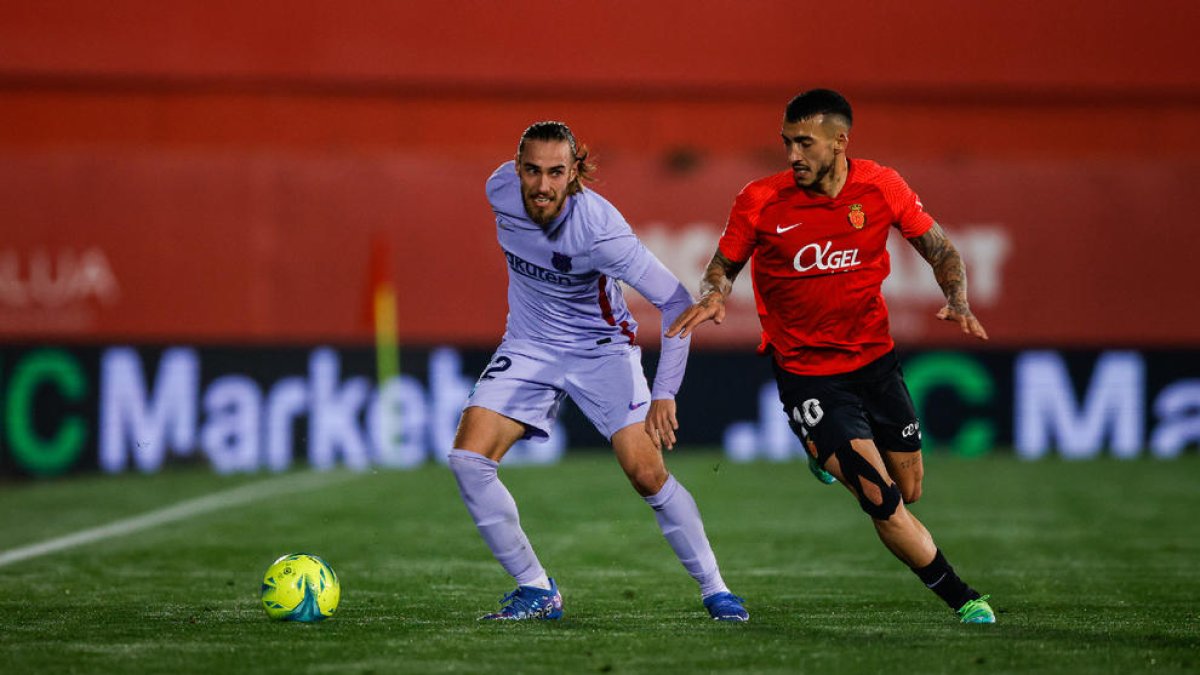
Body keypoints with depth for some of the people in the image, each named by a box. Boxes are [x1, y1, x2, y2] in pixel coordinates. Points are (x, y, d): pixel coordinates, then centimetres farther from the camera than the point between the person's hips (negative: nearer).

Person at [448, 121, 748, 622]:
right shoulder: (501, 190, -17)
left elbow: (677, 301, -29)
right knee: (468, 458, -14)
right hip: (529, 348, 4)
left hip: (602, 349, -4)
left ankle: (714, 589, 3)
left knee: (648, 474, -16)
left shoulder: (599, 229, -31)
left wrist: (665, 393, -36)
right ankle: (536, 591, -3)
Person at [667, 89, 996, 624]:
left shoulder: (881, 187, -8)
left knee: (909, 493, 14)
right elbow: (724, 264, 2)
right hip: (805, 373, -3)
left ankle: (831, 454, 45)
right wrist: (713, 295, -21)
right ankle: (963, 599, 0)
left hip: (874, 356, 4)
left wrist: (958, 301, -15)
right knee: (881, 499, -15)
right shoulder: (761, 201, -14)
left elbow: (940, 249, 3)